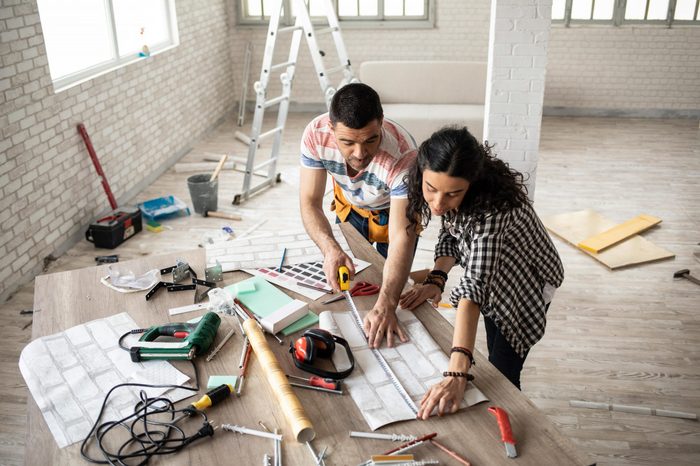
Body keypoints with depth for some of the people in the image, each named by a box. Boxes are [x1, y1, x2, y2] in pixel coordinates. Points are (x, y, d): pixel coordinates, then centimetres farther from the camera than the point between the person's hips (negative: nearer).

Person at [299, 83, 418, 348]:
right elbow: (310, 202, -28)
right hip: (349, 204, 3)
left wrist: (386, 306, -59)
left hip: (394, 210, -3)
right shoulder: (316, 134, -35)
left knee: (389, 287, 0)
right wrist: (330, 249, -48)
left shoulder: (403, 155, -44)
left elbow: (402, 238, -47)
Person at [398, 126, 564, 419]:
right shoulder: (438, 193, -23)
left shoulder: (492, 207, -44)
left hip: (527, 284, -6)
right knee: (494, 361, 22)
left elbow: (476, 284, -52)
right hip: (495, 279, 6)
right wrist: (437, 278, -26)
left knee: (503, 373, -1)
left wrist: (457, 373, -59)